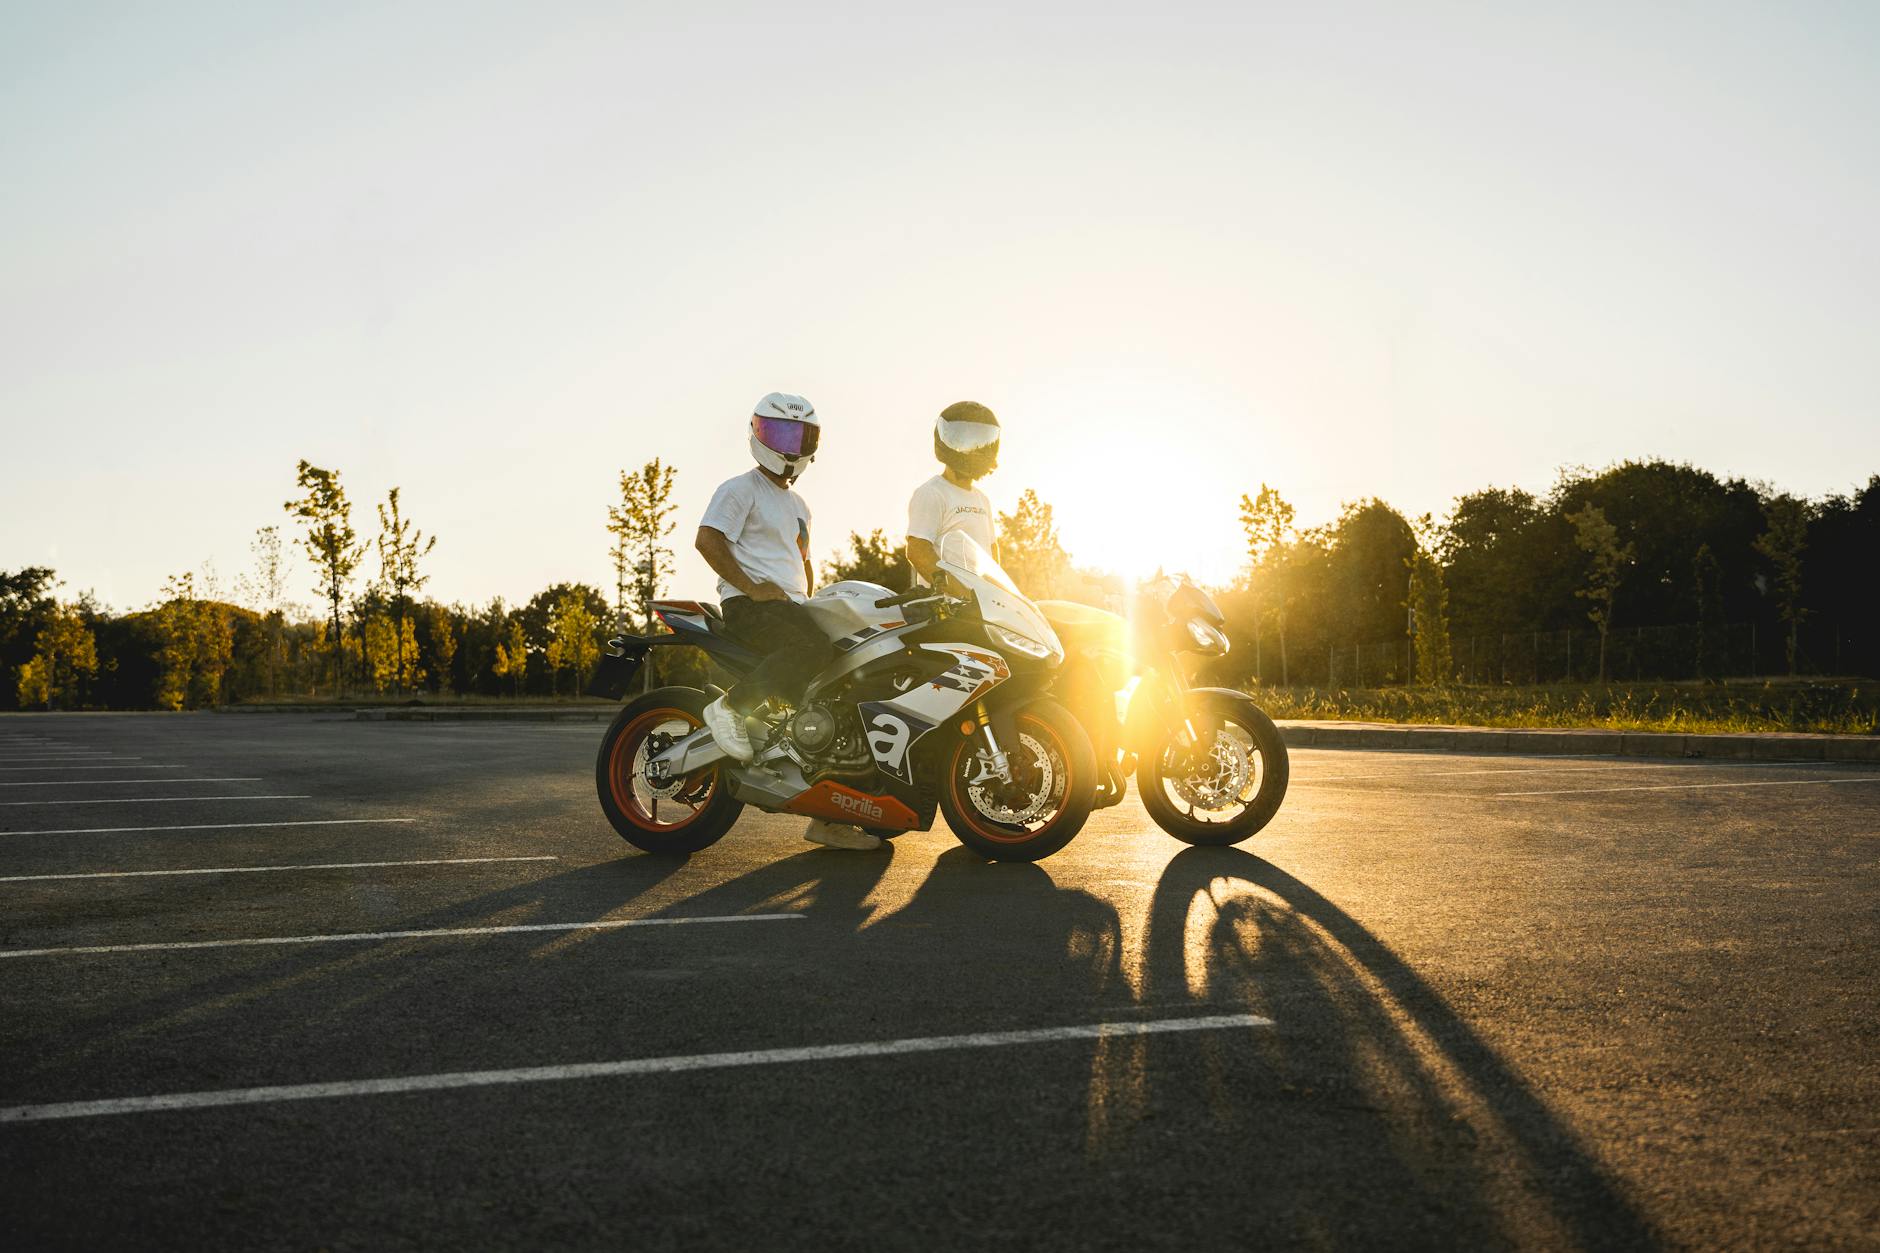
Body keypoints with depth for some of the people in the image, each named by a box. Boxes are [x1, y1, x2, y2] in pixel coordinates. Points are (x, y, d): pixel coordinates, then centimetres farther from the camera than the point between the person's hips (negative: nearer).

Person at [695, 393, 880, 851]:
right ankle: (731, 705, -21)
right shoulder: (741, 490, 0)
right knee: (816, 650, -36)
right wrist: (751, 586, -20)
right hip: (748, 604, -8)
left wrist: (811, 604, 20)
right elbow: (707, 539, -15)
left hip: (791, 606, 8)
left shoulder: (798, 505, 28)